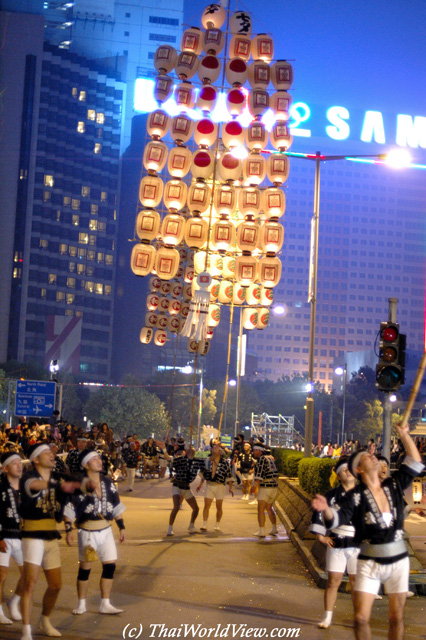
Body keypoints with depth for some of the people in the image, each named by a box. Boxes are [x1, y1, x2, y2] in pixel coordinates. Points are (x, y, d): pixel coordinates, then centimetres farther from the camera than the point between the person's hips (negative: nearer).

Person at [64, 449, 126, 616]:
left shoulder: (108, 483, 8)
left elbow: (116, 507, 15)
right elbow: (69, 508, -8)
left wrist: (121, 527, 13)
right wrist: (68, 529, -15)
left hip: (106, 530, 5)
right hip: (87, 531, -5)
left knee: (110, 565, 2)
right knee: (85, 568, 2)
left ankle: (105, 604, 13)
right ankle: (81, 605, 17)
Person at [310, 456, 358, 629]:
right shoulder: (332, 495, 2)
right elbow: (318, 514, 3)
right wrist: (321, 537, -1)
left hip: (358, 545, 1)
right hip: (336, 544, -1)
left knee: (356, 582, 5)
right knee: (333, 581, -1)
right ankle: (327, 618, 6)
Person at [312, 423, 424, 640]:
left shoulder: (394, 486, 1)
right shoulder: (355, 496, -11)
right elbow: (338, 518, -26)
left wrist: (404, 434, 1)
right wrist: (325, 509, -48)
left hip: (398, 560, 3)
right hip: (369, 563, -3)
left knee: (396, 618, 10)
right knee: (360, 618, -6)